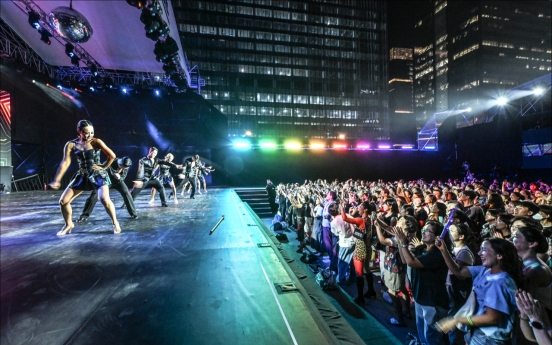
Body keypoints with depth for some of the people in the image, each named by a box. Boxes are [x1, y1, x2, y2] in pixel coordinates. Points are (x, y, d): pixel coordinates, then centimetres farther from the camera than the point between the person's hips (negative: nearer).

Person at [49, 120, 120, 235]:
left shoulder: (96, 142, -11)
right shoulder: (71, 144, -2)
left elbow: (112, 155, -17)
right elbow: (65, 162, -6)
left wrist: (104, 166, -9)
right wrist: (57, 180, -10)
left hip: (98, 175, -4)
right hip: (82, 176, 5)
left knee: (105, 200, -23)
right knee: (63, 201, 4)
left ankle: (115, 223, -1)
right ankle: (69, 224, 30)